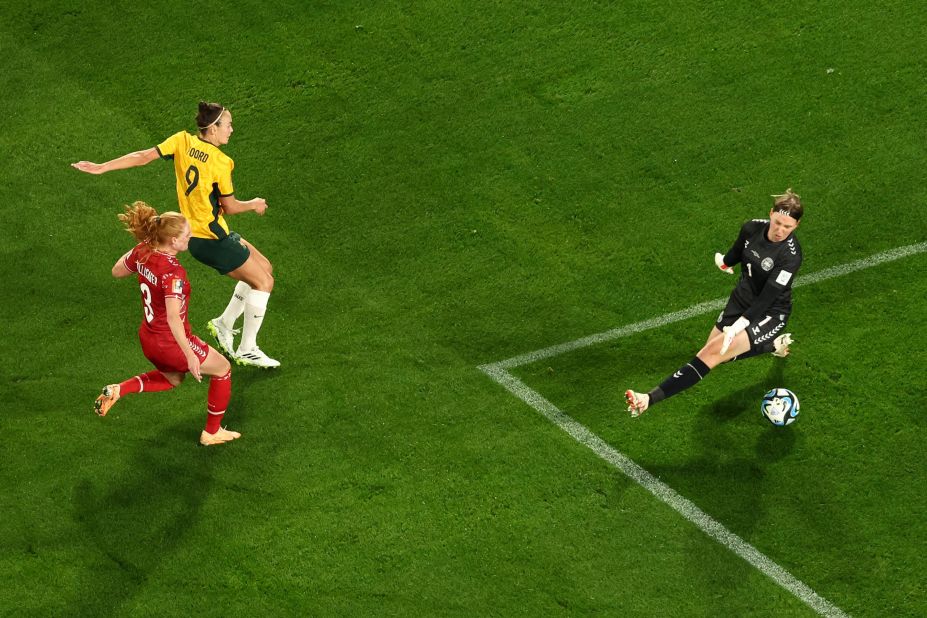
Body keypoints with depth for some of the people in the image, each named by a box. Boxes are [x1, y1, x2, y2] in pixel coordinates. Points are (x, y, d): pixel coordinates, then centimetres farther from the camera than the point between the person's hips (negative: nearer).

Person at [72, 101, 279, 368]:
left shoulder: (182, 141, -2)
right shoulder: (221, 162, -18)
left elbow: (143, 156, -6)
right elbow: (230, 207, -8)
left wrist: (102, 167, -1)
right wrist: (254, 204, 12)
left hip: (195, 234, 8)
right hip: (213, 239, -8)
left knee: (263, 267, 19)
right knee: (263, 282, 2)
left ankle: (224, 323, 25)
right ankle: (247, 350, 7)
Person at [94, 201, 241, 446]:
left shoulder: (142, 252, -9)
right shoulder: (173, 272, -32)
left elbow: (117, 271, 11)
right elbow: (173, 318, -39)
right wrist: (190, 356, -35)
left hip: (148, 340, 8)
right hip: (171, 344, -8)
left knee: (173, 379, 37)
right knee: (223, 369, 17)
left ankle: (119, 389, 16)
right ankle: (211, 433, 30)